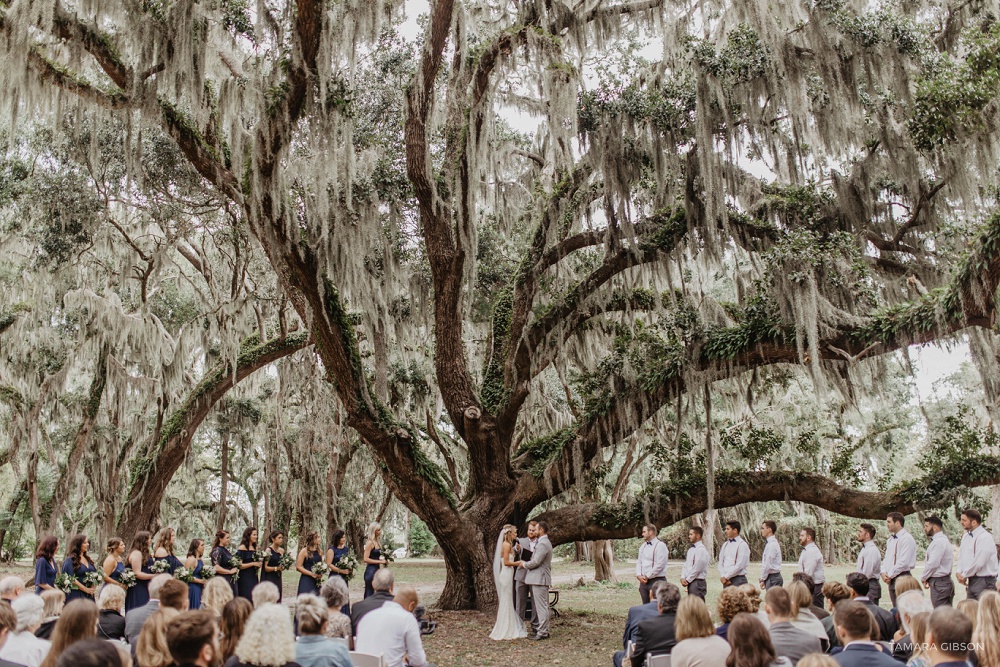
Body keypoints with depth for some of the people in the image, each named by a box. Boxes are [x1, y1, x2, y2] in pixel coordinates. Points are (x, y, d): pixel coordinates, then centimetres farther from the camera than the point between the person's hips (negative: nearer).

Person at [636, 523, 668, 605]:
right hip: (643, 581, 7)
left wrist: (647, 576, -13)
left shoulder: (660, 546, -9)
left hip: (657, 580, -7)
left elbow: (659, 565, -15)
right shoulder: (643, 546, 14)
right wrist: (639, 575, -2)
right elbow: (639, 562, 14)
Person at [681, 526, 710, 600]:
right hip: (690, 582, 9)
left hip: (697, 582, -9)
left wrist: (687, 580, -10)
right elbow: (686, 565, 15)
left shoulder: (701, 550, -14)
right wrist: (683, 578, 1)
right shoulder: (691, 549, 15)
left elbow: (697, 568, -17)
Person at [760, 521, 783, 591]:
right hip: (772, 577, 9)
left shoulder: (772, 544, -16)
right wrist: (763, 579, 14)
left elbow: (768, 565, -18)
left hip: (772, 578, -9)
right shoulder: (769, 543, 13)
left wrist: (762, 579, -10)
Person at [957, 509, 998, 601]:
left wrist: (964, 575, -9)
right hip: (971, 581, 8)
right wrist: (959, 573, 1)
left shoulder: (985, 537, -15)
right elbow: (961, 556, 17)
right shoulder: (965, 536, 11)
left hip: (984, 582, -8)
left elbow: (979, 563, -19)